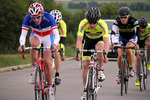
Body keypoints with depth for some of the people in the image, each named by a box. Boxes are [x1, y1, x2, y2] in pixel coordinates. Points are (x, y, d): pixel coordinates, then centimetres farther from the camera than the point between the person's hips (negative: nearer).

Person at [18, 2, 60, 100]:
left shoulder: (49, 17, -33)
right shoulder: (28, 18, -28)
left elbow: (57, 35, -38)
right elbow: (23, 35, -32)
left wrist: (55, 44, -58)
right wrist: (22, 45, -53)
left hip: (48, 36, -1)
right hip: (36, 35, 1)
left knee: (47, 62, -13)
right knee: (34, 44, -37)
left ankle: (50, 88, -1)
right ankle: (34, 69, -19)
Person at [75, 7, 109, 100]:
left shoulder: (102, 24, -34)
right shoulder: (83, 23, -31)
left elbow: (106, 41, -42)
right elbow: (79, 40, -37)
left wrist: (105, 55, -57)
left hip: (99, 40, -2)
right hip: (88, 40, 2)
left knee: (99, 48, -38)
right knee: (85, 65, -7)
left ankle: (101, 70, -15)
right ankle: (85, 90, 6)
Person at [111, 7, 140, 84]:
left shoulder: (134, 22, -30)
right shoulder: (117, 22, -26)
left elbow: (137, 33, -41)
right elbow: (113, 32, -36)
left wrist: (135, 43, -58)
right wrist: (112, 42, -54)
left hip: (131, 38, -2)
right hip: (122, 38, 2)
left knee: (128, 49, -33)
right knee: (120, 55, -16)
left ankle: (131, 68, -16)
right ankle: (119, 73, 7)